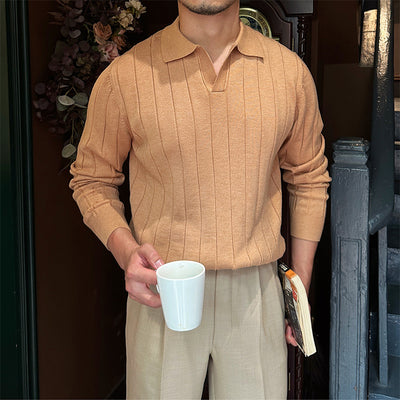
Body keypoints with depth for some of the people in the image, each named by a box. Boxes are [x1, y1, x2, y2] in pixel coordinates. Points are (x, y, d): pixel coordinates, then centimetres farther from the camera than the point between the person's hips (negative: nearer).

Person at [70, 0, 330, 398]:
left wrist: (300, 289, 10)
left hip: (257, 290, 2)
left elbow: (309, 180, 10)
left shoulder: (289, 71, 1)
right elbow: (92, 179, 5)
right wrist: (125, 251, -13)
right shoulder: (123, 77, -6)